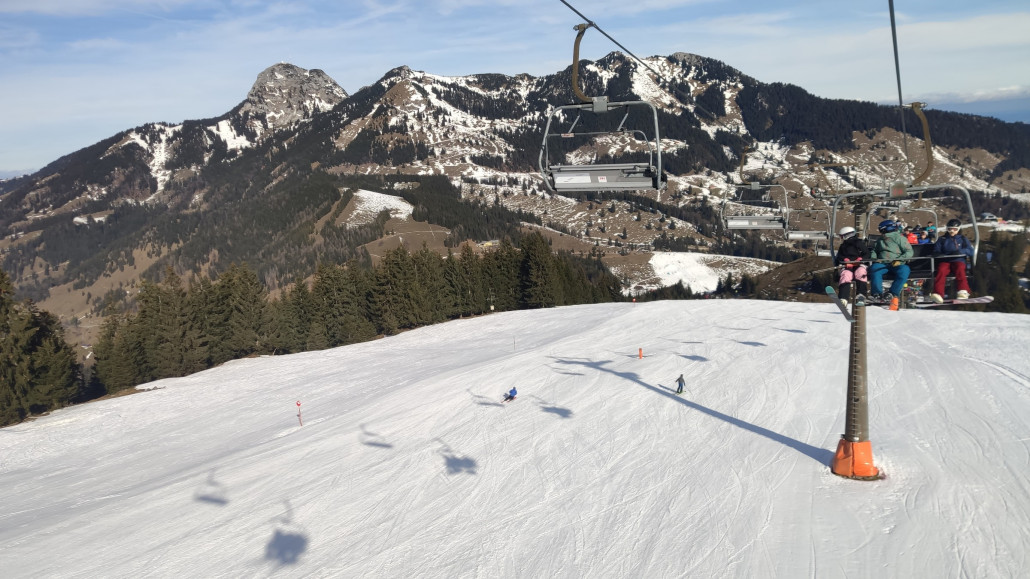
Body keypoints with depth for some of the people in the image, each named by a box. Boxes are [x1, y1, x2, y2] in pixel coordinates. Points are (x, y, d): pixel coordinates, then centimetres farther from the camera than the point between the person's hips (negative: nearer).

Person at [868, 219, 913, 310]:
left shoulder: (899, 238, 3)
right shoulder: (880, 240, 21)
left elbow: (909, 252, -3)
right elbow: (874, 251, 32)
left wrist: (899, 260, -17)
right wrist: (874, 258, 8)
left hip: (897, 264, -3)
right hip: (882, 264, 3)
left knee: (904, 271, -36)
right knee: (874, 269, -30)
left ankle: (893, 294, -31)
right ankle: (877, 294, -35)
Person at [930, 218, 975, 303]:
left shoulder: (962, 239, 19)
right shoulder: (942, 239, 21)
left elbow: (971, 251, 6)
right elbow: (936, 252, 15)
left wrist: (961, 251, -15)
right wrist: (942, 255, -10)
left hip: (958, 261, 0)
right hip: (944, 261, 0)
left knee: (960, 270, -36)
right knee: (941, 270, -34)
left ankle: (963, 292, -54)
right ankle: (938, 294, -54)